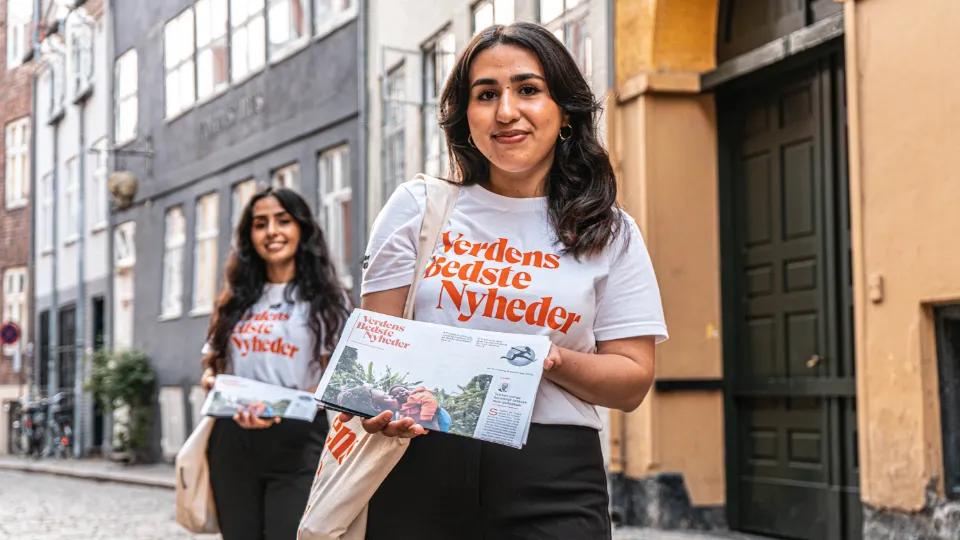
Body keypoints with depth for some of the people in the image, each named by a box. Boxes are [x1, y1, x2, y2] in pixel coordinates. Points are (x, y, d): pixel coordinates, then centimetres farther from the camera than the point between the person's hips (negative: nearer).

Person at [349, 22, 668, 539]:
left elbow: (632, 381, 3)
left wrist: (551, 360, -17)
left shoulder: (611, 233, 6)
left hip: (552, 484, 0)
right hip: (421, 467, 0)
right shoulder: (416, 206, 7)